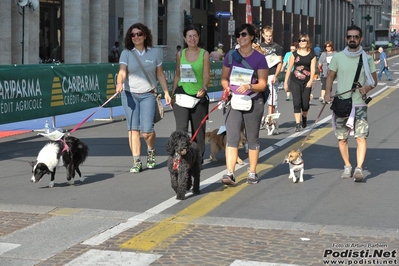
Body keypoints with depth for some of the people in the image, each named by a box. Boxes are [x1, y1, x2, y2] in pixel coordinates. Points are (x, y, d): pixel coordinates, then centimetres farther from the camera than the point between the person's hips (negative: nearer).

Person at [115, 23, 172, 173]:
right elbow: (122, 72, -10)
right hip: (130, 94, 1)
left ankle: (151, 151, 23)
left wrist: (166, 92, 7)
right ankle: (136, 162, 5)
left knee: (147, 130, -9)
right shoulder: (126, 53, 3)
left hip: (148, 95, -1)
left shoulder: (154, 53, 6)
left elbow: (160, 75, 12)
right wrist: (119, 83, -30)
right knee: (133, 129, -1)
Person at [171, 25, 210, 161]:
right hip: (182, 94, 1)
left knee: (198, 129, 9)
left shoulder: (204, 54, 0)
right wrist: (172, 94, 12)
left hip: (198, 95, -1)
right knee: (181, 128, -11)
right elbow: (177, 75, 14)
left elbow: (206, 75, -8)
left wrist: (204, 88, -27)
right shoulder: (180, 54, 7)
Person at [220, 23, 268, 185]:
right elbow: (224, 77, 13)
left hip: (253, 102, -1)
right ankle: (229, 173, -15)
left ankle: (252, 173, 20)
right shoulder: (231, 55, 6)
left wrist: (249, 86, -23)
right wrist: (226, 88, -8)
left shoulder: (259, 58, -2)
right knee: (231, 138, -9)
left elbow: (262, 84, -4)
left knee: (252, 138, 9)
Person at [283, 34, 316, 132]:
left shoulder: (312, 55, 4)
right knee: (297, 102, -10)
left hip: (306, 82, 0)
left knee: (305, 103, 5)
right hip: (295, 81, 0)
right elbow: (289, 68, 7)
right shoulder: (294, 54, 5)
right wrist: (285, 82, 5)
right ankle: (297, 124, -8)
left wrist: (310, 81, -18)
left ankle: (304, 117, 37)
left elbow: (312, 69, -3)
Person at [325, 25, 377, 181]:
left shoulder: (367, 59, 3)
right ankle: (347, 166, 22)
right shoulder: (338, 57, 3)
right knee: (342, 138, 7)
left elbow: (374, 81, 9)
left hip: (359, 104, -1)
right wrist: (328, 92, -9)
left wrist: (367, 88, -13)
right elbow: (330, 76, 9)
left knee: (361, 137, -13)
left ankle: (359, 168, -14)